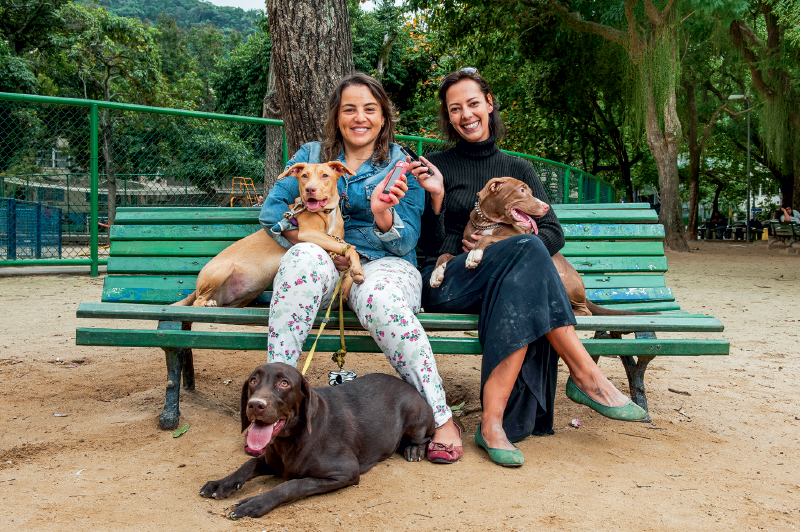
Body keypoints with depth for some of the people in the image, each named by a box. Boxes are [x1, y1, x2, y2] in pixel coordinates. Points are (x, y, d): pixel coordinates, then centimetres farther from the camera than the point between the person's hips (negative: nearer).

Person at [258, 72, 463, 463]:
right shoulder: (310, 156, 17)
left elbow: (406, 241, 3)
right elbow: (272, 210, 7)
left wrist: (382, 216, -20)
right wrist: (317, 243, -10)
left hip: (385, 265, -1)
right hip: (325, 267, 2)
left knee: (380, 299, -38)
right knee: (304, 257, -35)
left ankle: (441, 418, -26)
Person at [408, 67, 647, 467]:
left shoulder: (517, 169, 19)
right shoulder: (436, 167, 10)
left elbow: (554, 233, 8)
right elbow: (431, 247, 3)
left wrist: (496, 246, -8)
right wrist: (435, 197, -14)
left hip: (510, 279, 3)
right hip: (446, 283, -3)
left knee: (520, 289, -37)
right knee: (525, 249, -33)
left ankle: (494, 423, -40)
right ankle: (586, 377, -35)